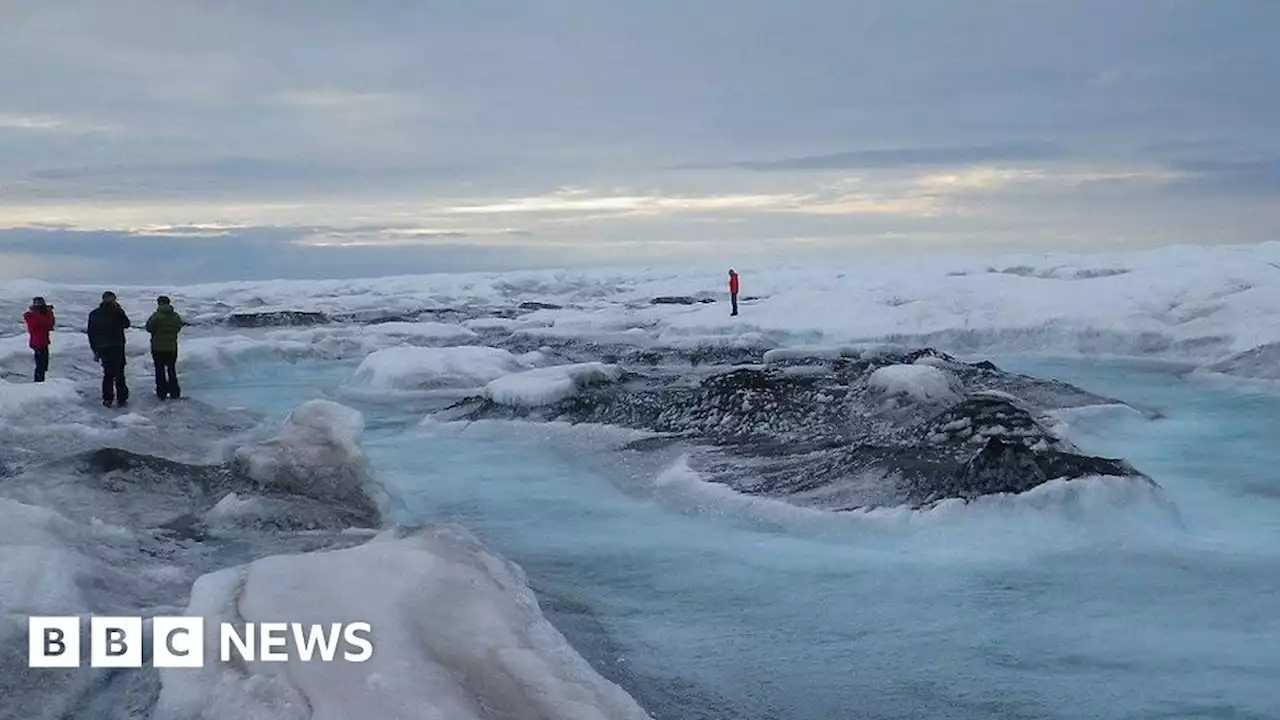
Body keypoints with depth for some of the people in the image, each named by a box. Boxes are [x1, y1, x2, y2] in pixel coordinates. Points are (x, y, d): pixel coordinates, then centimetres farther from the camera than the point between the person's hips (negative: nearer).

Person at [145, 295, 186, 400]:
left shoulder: (156, 316, -17)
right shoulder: (176, 316, -2)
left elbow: (149, 328, -9)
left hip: (158, 348, -4)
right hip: (172, 347, 4)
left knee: (160, 370, 6)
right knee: (171, 370, 15)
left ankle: (162, 393, 5)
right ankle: (174, 393, 15)